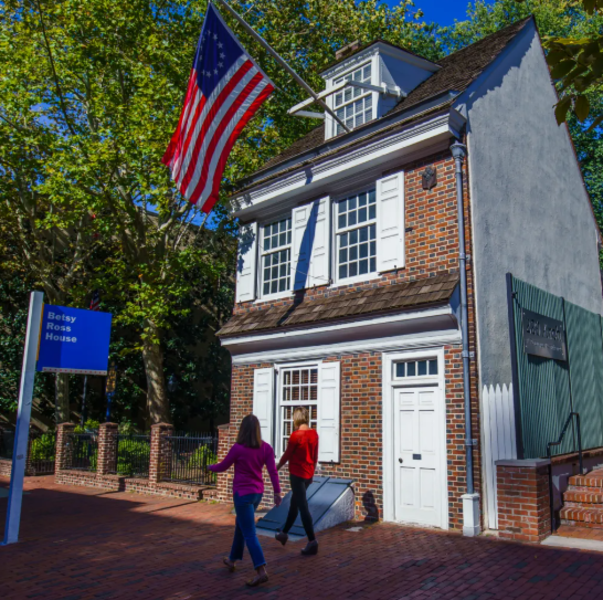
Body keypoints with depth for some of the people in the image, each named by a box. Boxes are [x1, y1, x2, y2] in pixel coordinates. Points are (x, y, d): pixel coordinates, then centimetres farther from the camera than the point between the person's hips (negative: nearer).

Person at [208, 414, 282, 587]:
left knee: (250, 534, -4)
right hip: (257, 493, 6)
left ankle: (261, 571, -11)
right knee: (240, 526, 24)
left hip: (242, 494, -6)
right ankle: (232, 560, 39)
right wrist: (277, 492, 2)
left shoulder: (238, 448, -17)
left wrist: (210, 467, 17)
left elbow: (222, 467, -3)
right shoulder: (266, 448, -4)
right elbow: (273, 471, -4)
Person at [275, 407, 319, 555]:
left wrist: (277, 467, 8)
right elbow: (315, 456, 10)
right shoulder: (314, 434, 2)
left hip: (297, 473, -7)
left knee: (303, 507, -4)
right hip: (308, 474, 7)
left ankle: (312, 541, -7)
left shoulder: (296, 435, -17)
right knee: (294, 503, 20)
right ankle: (284, 533, 35)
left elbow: (287, 455, -8)